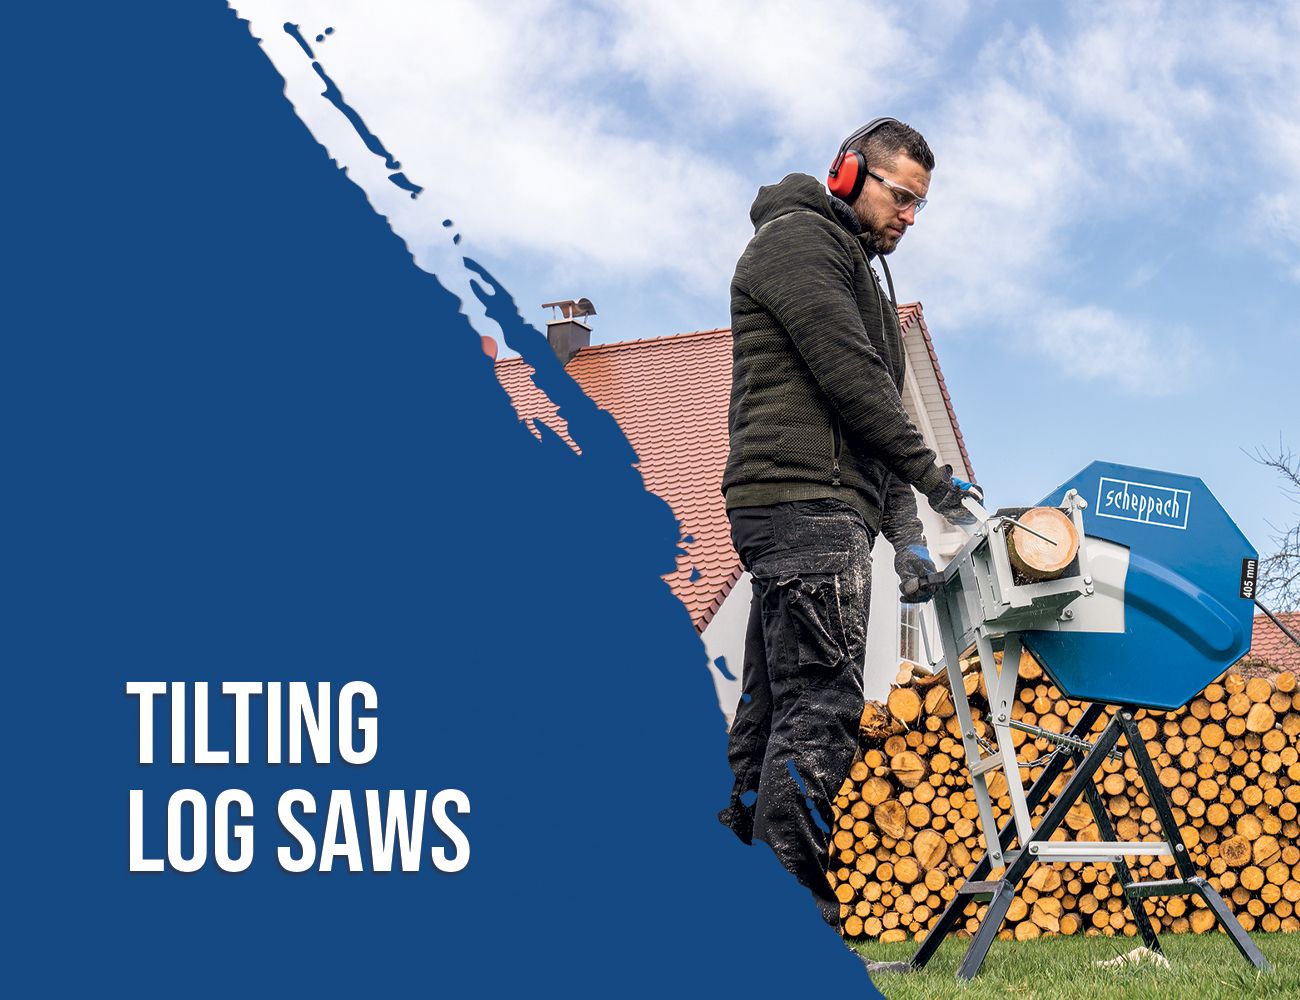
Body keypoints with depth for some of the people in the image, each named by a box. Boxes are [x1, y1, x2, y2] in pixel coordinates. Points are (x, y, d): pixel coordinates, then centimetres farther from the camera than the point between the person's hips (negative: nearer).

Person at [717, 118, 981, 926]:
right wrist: (934, 478, -5)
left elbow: (872, 419, 22)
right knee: (821, 711, -15)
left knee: (772, 712, 5)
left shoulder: (863, 280, 28)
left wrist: (903, 531, 9)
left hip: (829, 511, 10)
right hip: (805, 499, -10)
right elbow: (848, 375, -11)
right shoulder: (797, 237, -2)